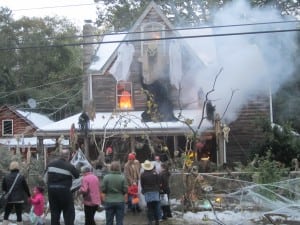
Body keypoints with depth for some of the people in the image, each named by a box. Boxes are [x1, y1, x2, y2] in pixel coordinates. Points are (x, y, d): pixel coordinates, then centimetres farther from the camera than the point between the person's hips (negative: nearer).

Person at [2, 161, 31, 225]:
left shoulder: (6, 177, -2)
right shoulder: (21, 177, -8)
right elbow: (26, 187, -1)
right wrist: (29, 195, 15)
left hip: (9, 200, 1)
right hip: (19, 199, -1)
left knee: (6, 215, 9)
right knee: (19, 215, 4)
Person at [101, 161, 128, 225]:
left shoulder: (106, 177, -8)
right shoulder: (122, 177, -8)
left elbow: (103, 190, -2)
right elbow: (125, 191, -4)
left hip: (109, 201, 1)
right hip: (120, 201, -1)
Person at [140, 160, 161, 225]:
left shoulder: (142, 175, -5)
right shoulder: (155, 173, 0)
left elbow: (142, 185, -1)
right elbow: (159, 183, 3)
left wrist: (143, 191, 14)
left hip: (147, 193, -1)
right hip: (155, 192, 1)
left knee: (149, 208, 4)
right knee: (156, 207, 6)